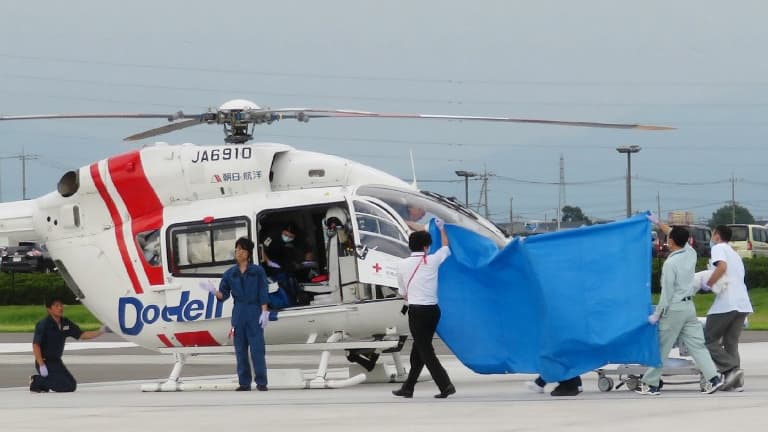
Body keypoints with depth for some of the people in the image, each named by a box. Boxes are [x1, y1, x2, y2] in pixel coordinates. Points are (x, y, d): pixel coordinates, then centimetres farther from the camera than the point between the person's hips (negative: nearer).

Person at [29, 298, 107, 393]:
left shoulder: (65, 323, 5)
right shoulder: (43, 324, -16)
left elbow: (81, 335, 6)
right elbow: (36, 345, -20)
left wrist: (100, 332, -6)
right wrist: (41, 366, -25)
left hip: (56, 361, 8)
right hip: (45, 362, -8)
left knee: (72, 386, 11)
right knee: (65, 386, -17)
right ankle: (37, 381, -1)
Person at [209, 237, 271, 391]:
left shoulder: (257, 271, 1)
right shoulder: (230, 274, 8)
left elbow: (263, 294, -2)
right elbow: (224, 295, 6)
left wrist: (264, 312, -10)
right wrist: (215, 292, -14)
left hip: (254, 314, -3)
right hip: (238, 314, 3)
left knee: (257, 349, -6)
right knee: (240, 350, 3)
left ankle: (261, 382, -3)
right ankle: (244, 382, 8)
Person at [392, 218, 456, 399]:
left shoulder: (402, 265, 0)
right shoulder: (432, 261, 2)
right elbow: (446, 248, 25)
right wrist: (442, 229, 40)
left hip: (416, 311, -4)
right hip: (433, 309, 4)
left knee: (424, 351, -2)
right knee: (419, 350, 14)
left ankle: (445, 385, -14)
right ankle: (408, 388, 20)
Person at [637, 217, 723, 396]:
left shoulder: (670, 263, -18)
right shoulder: (691, 254, 2)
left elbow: (667, 292, -17)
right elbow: (677, 235, 21)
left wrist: (657, 314, -10)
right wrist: (658, 223, 31)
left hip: (674, 307, -7)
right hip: (689, 306, 7)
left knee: (661, 347, 1)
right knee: (696, 344, 5)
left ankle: (650, 384, 7)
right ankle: (712, 377, -7)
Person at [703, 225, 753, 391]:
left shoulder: (718, 248, 2)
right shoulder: (734, 254, 28)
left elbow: (722, 266, -16)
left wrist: (708, 284, -9)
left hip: (726, 303, -8)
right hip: (742, 304, 8)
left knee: (709, 340, 0)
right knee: (731, 343, 11)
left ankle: (731, 368, -15)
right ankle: (734, 381, 1)